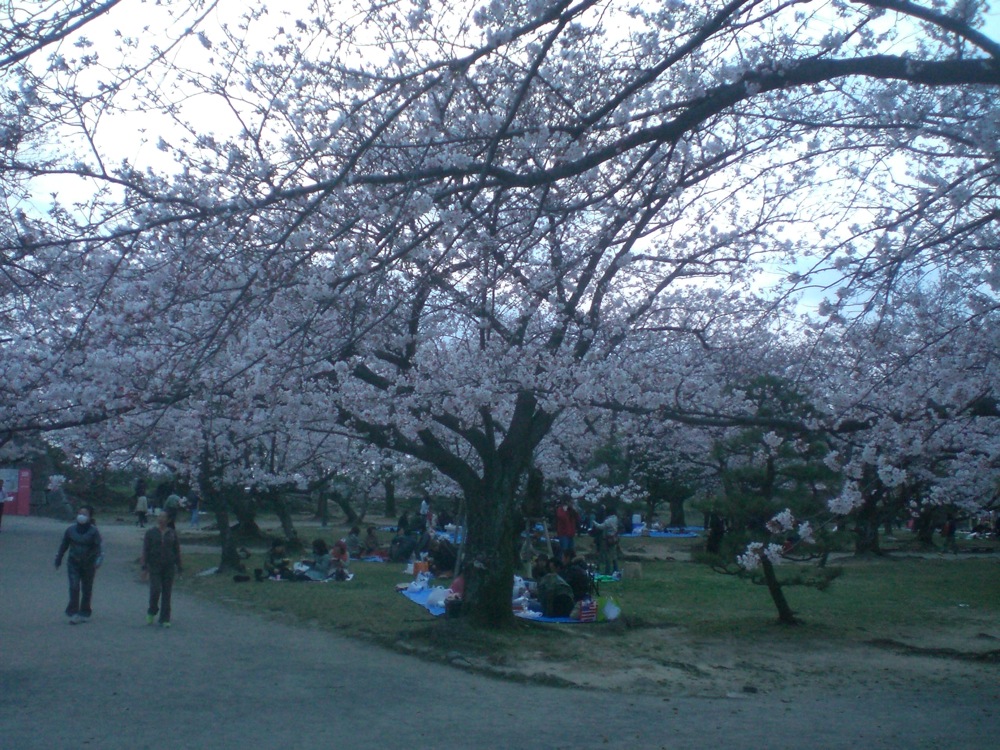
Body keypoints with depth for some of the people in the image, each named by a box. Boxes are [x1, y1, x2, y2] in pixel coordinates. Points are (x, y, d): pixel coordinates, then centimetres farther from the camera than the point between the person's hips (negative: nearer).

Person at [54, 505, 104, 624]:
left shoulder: (93, 531, -9)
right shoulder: (71, 530, -1)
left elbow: (99, 547, -14)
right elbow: (63, 545, 12)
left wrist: (98, 561, -28)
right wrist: (58, 559, 17)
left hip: (88, 564, -1)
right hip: (73, 564, 1)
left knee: (86, 589, 9)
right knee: (74, 587, -10)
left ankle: (85, 613, 23)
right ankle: (73, 613, -7)